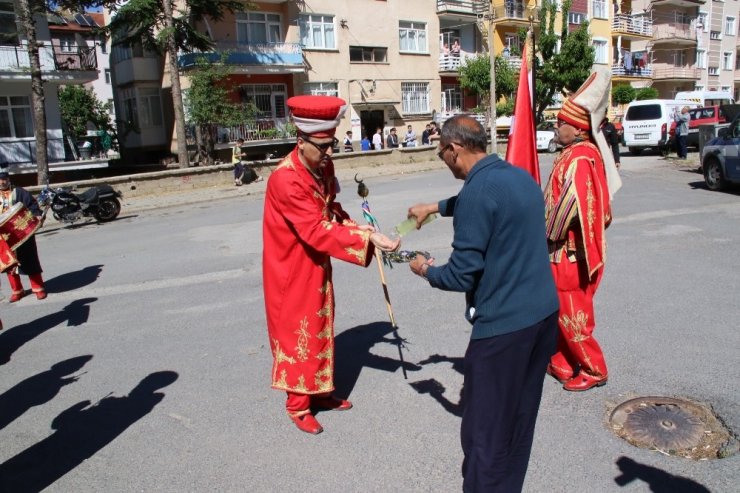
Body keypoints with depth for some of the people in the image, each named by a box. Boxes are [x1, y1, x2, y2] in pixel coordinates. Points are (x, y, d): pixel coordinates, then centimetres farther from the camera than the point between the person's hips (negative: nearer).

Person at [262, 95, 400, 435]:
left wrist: (355, 227, -9)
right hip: (291, 270, -8)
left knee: (321, 328, 18)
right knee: (297, 333, 5)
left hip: (317, 264, 8)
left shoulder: (323, 167, -3)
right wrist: (368, 238, -36)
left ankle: (320, 391, 36)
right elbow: (317, 231, -33)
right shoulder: (285, 179, -29)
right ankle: (298, 406, 23)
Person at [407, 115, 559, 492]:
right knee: (520, 418, 21)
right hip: (544, 312, 9)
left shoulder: (477, 191, -19)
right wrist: (436, 207, 36)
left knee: (486, 428, 5)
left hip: (503, 324, -9)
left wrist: (426, 271, 2)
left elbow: (461, 276, -17)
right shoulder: (520, 176, 8)